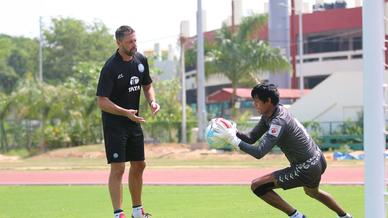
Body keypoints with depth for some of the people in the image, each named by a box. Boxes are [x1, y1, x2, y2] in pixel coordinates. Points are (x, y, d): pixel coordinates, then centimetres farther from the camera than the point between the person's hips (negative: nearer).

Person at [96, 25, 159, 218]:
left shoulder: (141, 60, 2)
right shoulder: (110, 67, -20)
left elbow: (147, 85, 17)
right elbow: (102, 101, -22)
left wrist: (152, 101, -4)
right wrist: (126, 113, -33)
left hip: (134, 122, 7)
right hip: (114, 123, -7)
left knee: (139, 165, 14)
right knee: (118, 168, -11)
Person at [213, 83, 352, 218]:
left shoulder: (278, 122, -26)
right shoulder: (268, 115, 3)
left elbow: (259, 153, -32)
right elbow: (251, 138, 3)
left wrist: (234, 140, -29)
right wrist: (234, 132, -14)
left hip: (306, 169, -10)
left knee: (257, 186, -12)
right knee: (312, 192, 41)